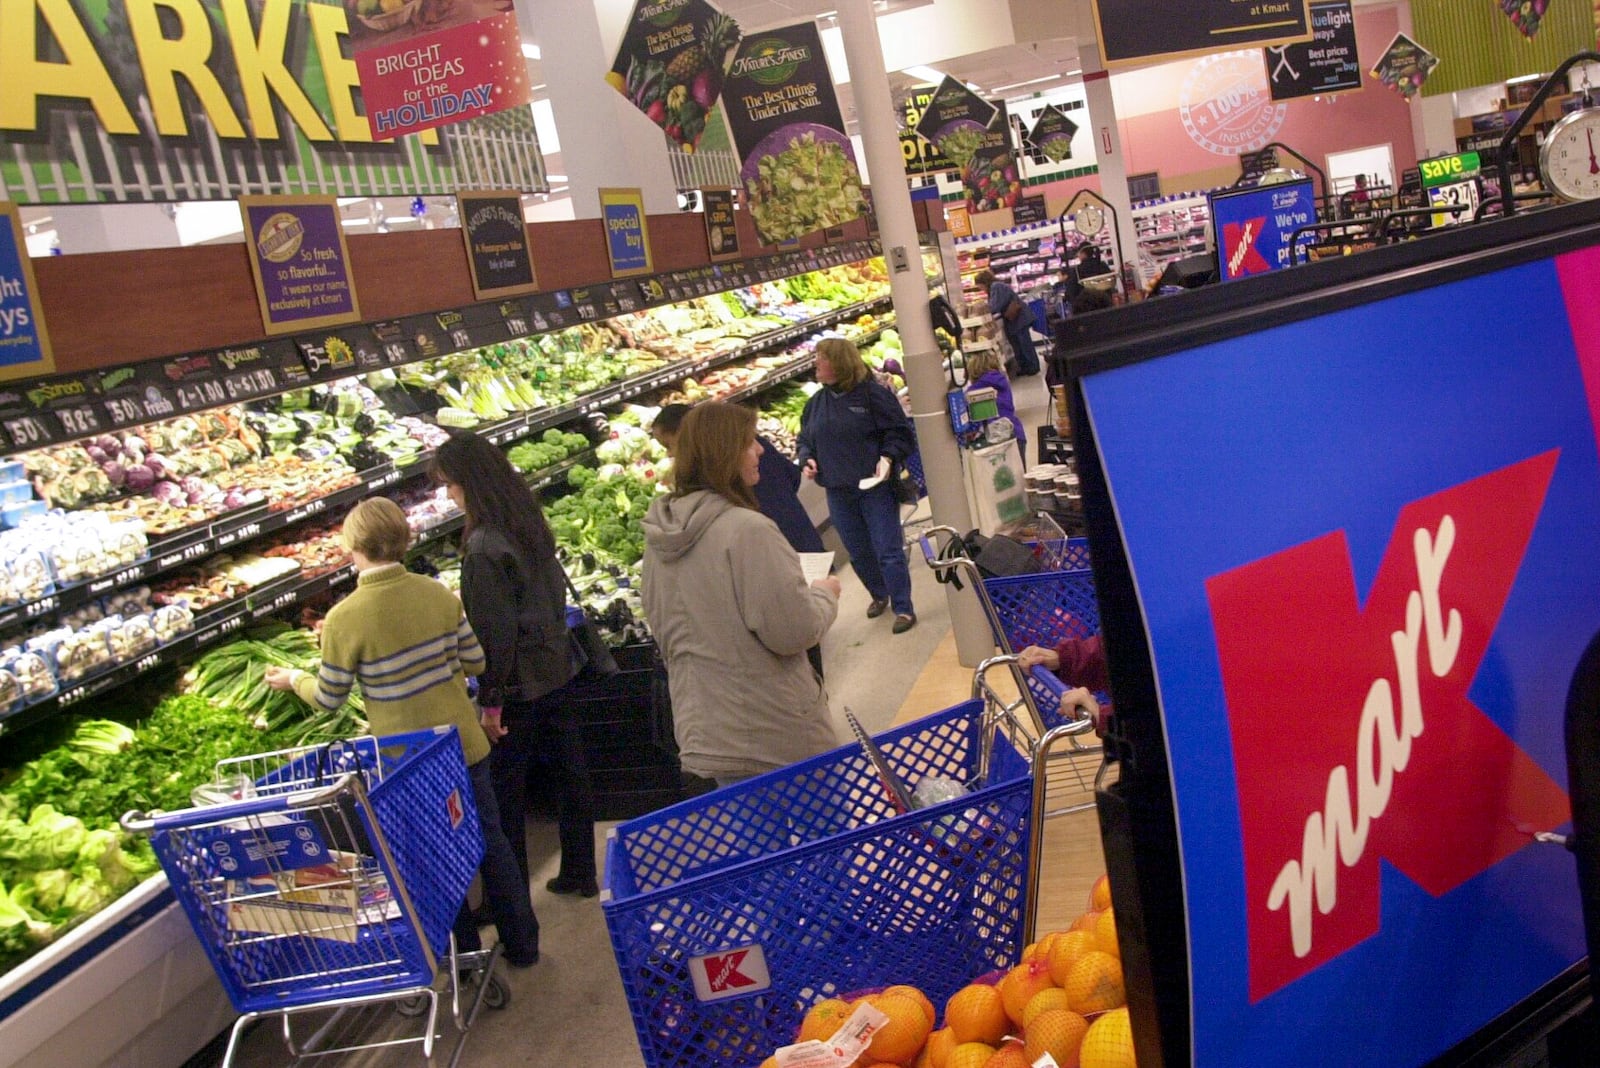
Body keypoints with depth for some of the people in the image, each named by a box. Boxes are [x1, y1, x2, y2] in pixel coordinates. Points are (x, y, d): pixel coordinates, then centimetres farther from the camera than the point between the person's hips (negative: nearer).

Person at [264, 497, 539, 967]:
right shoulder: (438, 594, -8)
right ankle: (522, 945, 32)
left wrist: (295, 679, 16)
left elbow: (328, 698, -5)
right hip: (464, 743, 3)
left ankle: (467, 958, 31)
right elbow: (476, 661, -1)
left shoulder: (344, 619, -18)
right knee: (491, 842, 19)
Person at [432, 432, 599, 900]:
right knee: (568, 770, 17)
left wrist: (491, 699, -14)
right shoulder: (530, 521, 3)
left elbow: (495, 629, -21)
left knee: (505, 790, 5)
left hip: (518, 684, -8)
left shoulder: (484, 546, -22)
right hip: (558, 665, 8)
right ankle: (580, 873, 31)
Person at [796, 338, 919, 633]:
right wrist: (806, 459, -2)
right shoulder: (817, 402, 7)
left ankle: (903, 608, 8)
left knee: (888, 551, -4)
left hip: (875, 487, -6)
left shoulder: (873, 394, -10)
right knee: (858, 553, 16)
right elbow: (805, 440, 17)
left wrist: (888, 457, -22)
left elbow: (901, 432, -7)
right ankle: (879, 595, 38)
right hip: (838, 492, 6)